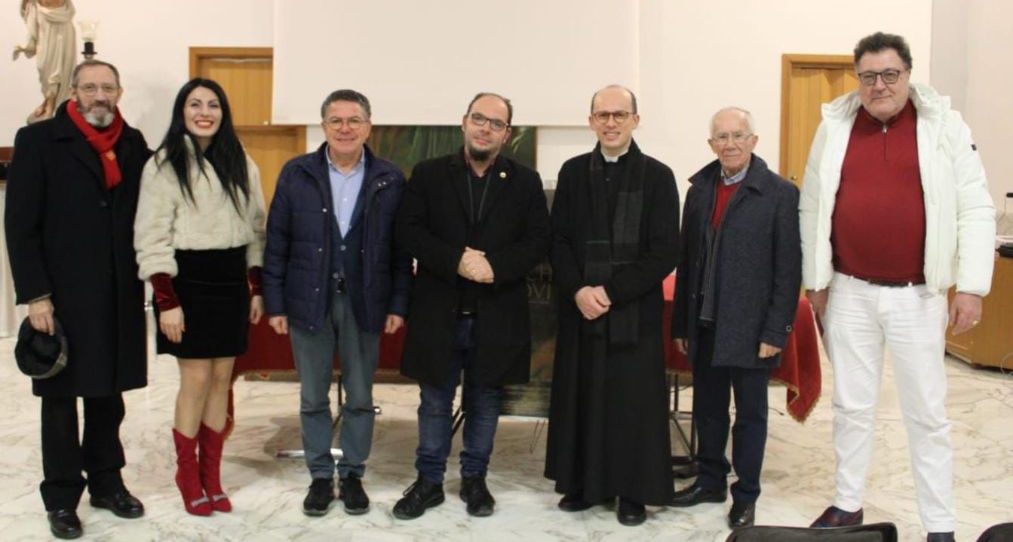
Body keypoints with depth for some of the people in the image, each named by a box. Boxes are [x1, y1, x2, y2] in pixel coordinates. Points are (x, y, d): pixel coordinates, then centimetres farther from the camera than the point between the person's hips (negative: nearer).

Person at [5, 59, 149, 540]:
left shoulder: (134, 144, 7)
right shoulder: (38, 140, -3)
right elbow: (20, 224, -7)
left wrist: (147, 281, 1)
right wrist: (34, 294, -12)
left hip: (120, 295, 3)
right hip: (62, 295, -3)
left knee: (108, 392, 13)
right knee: (61, 396, 8)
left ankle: (106, 480, 28)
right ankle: (61, 496, 20)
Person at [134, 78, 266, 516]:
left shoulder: (242, 164, 8)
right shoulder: (164, 165, -6)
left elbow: (256, 228, 11)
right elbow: (152, 238, -9)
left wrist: (258, 287, 7)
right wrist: (167, 300, -15)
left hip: (231, 279, 4)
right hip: (188, 279, -4)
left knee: (222, 379, 8)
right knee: (196, 379, -2)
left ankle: (212, 475, 20)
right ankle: (187, 473, 17)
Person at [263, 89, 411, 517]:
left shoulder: (390, 179, 0)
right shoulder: (296, 173, -1)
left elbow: (401, 249, 1)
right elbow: (276, 243, 1)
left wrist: (398, 304, -3)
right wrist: (275, 303, -2)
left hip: (364, 303, 0)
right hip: (309, 301, 0)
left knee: (360, 397, 10)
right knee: (313, 398, 10)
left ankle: (353, 475, 25)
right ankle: (320, 476, 25)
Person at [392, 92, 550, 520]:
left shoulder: (525, 182, 4)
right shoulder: (428, 174, 3)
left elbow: (538, 241, -3)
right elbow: (409, 231, -6)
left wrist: (495, 266, -19)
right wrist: (456, 260, -20)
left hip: (496, 316, 1)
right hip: (439, 312, 0)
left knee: (484, 402, 13)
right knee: (435, 401, 11)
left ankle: (474, 479, 29)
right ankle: (429, 480, 25)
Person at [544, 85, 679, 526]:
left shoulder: (658, 176, 0)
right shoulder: (573, 172, 8)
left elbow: (665, 252, -6)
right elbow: (558, 241, 5)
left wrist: (611, 291, -13)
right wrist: (577, 290, -11)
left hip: (635, 311, -2)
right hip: (580, 309, 3)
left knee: (634, 401, 3)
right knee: (581, 397, 7)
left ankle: (633, 492, 16)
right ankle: (583, 482, 22)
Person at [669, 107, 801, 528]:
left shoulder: (780, 193, -7)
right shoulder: (700, 188, 7)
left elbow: (788, 270, -9)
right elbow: (687, 260, 8)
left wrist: (775, 332, -13)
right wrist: (681, 323, 7)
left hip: (750, 328, -4)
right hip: (705, 325, 5)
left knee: (750, 414, 10)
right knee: (707, 409, 16)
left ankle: (745, 496, 25)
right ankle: (710, 481, 34)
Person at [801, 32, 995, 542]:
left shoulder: (944, 126, -3)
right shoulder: (835, 127, 3)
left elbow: (976, 211, -4)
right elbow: (812, 207, 6)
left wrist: (970, 286, -10)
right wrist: (815, 280, 5)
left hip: (917, 295, -1)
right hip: (849, 292, 2)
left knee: (926, 413, 8)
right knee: (851, 406, 12)